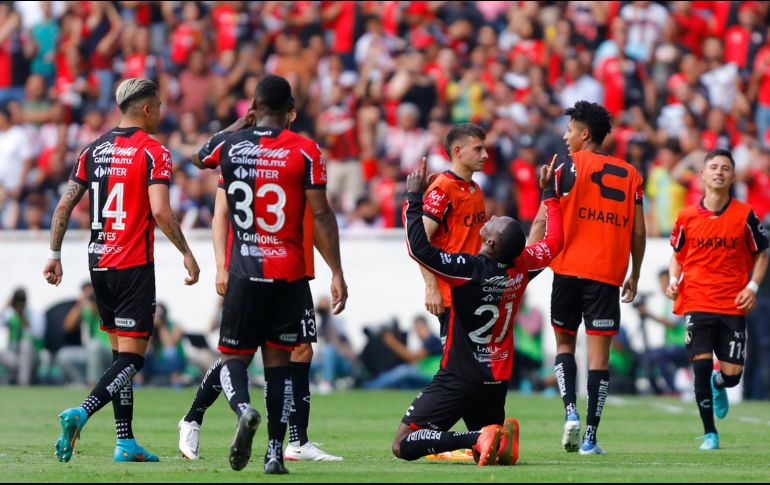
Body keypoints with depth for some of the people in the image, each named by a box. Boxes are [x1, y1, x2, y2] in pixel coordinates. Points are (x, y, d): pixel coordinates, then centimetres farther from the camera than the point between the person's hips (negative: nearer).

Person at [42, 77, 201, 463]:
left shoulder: (94, 150, 10)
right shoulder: (153, 153, -8)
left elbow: (65, 205, 8)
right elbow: (160, 211, -19)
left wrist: (54, 254, 14)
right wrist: (186, 253, -9)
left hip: (98, 262, 7)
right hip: (134, 265, -7)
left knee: (120, 351, 14)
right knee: (132, 356, -5)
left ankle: (125, 442, 11)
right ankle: (81, 413, -26)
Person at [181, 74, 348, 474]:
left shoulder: (229, 145, 1)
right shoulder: (305, 151, -4)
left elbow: (199, 157, 25)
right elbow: (321, 216, -5)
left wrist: (242, 122, 30)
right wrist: (337, 273, 1)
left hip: (243, 273, 0)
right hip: (290, 275, 0)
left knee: (234, 355, 9)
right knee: (278, 360, 8)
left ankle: (243, 408, -24)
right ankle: (275, 453, 1)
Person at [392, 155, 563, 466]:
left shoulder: (468, 269, -19)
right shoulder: (522, 268, -1)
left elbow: (418, 247, -23)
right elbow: (554, 241, 18)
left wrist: (414, 196, -15)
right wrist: (549, 193, 28)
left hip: (459, 379, -6)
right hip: (497, 381, 6)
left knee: (404, 446, -7)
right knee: (487, 447, 25)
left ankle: (479, 439, -26)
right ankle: (499, 438, -12)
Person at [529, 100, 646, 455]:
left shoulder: (570, 167, 1)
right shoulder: (629, 174, 11)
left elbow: (543, 220, -6)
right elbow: (638, 232, 9)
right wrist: (635, 276, 19)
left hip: (569, 269, -2)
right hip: (608, 273, 2)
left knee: (564, 342, 15)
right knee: (599, 352, 1)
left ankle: (571, 412, -6)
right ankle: (590, 437, -4)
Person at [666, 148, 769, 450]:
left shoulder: (744, 216, 0)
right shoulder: (687, 217, 3)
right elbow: (678, 256, 15)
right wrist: (674, 281, -4)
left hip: (733, 306, 0)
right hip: (696, 303, 0)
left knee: (731, 375, -3)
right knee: (701, 366, -10)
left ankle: (718, 385, 37)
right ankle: (710, 433, 4)